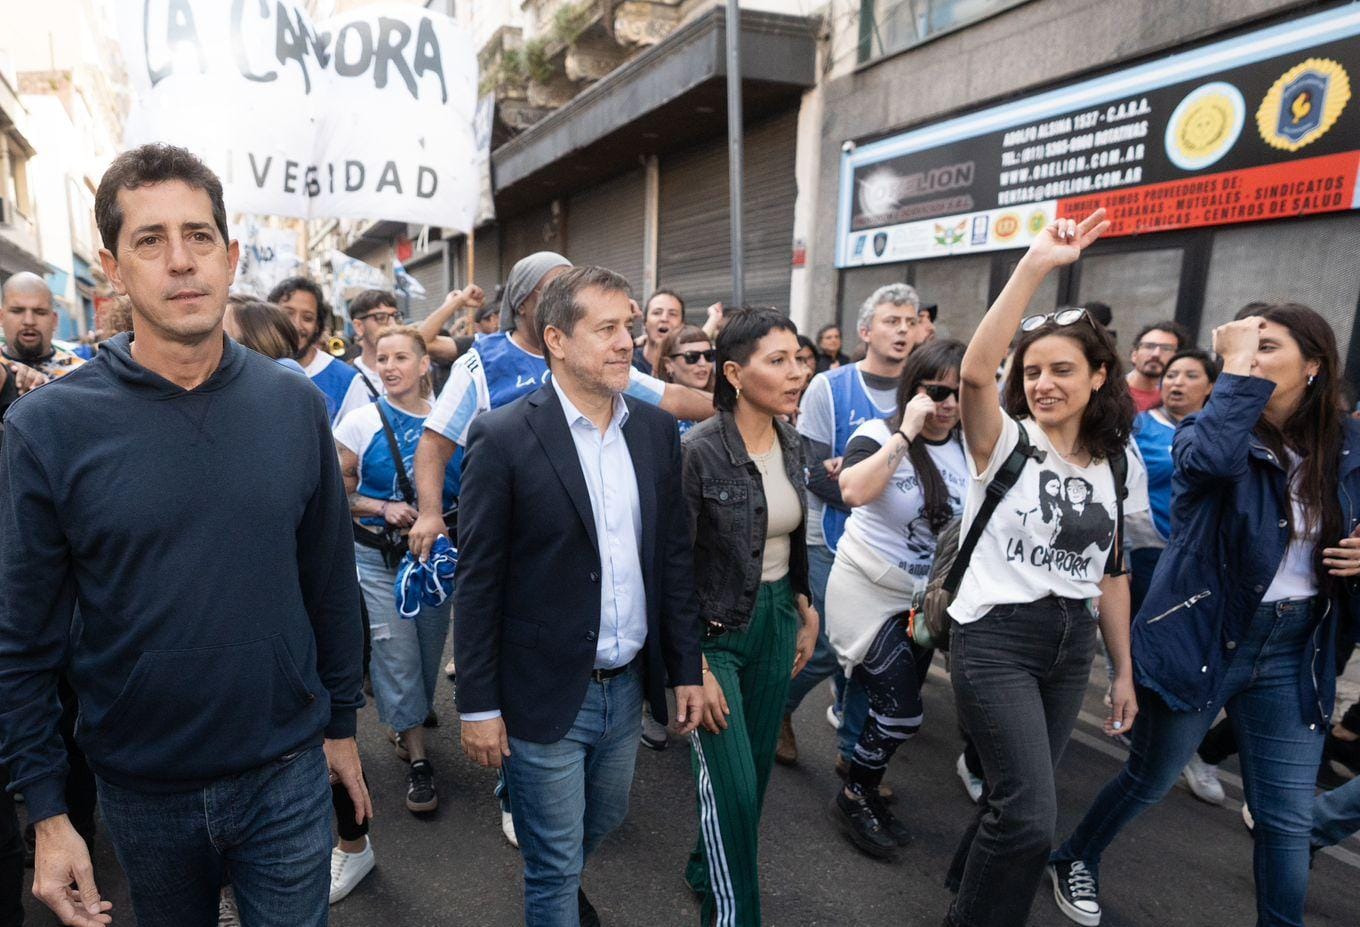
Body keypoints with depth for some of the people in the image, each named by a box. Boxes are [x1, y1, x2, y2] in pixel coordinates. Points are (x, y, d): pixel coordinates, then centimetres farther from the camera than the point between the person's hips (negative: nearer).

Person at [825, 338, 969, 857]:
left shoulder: (968, 448, 0)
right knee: (902, 713, -9)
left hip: (925, 599, 6)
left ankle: (865, 793, 38)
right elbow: (854, 491, -37)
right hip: (870, 593, -6)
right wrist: (907, 431, -31)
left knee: (894, 710, 16)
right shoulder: (878, 435, -16)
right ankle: (854, 798, 16)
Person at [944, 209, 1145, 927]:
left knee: (1018, 797, 18)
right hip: (997, 636, -5)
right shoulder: (1006, 442, -10)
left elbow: (1111, 570, 11)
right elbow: (975, 371, -32)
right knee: (1032, 816, -9)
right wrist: (1036, 264, -34)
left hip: (1072, 640, 6)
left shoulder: (1119, 463, 5)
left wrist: (1123, 669, 12)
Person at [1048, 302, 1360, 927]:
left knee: (1288, 820, 11)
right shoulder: (1211, 429, -10)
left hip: (1293, 654, 4)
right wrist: (1236, 367, -28)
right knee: (1149, 782, 13)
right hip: (1201, 639, -3)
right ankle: (1076, 861, 38)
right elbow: (1209, 459, -36)